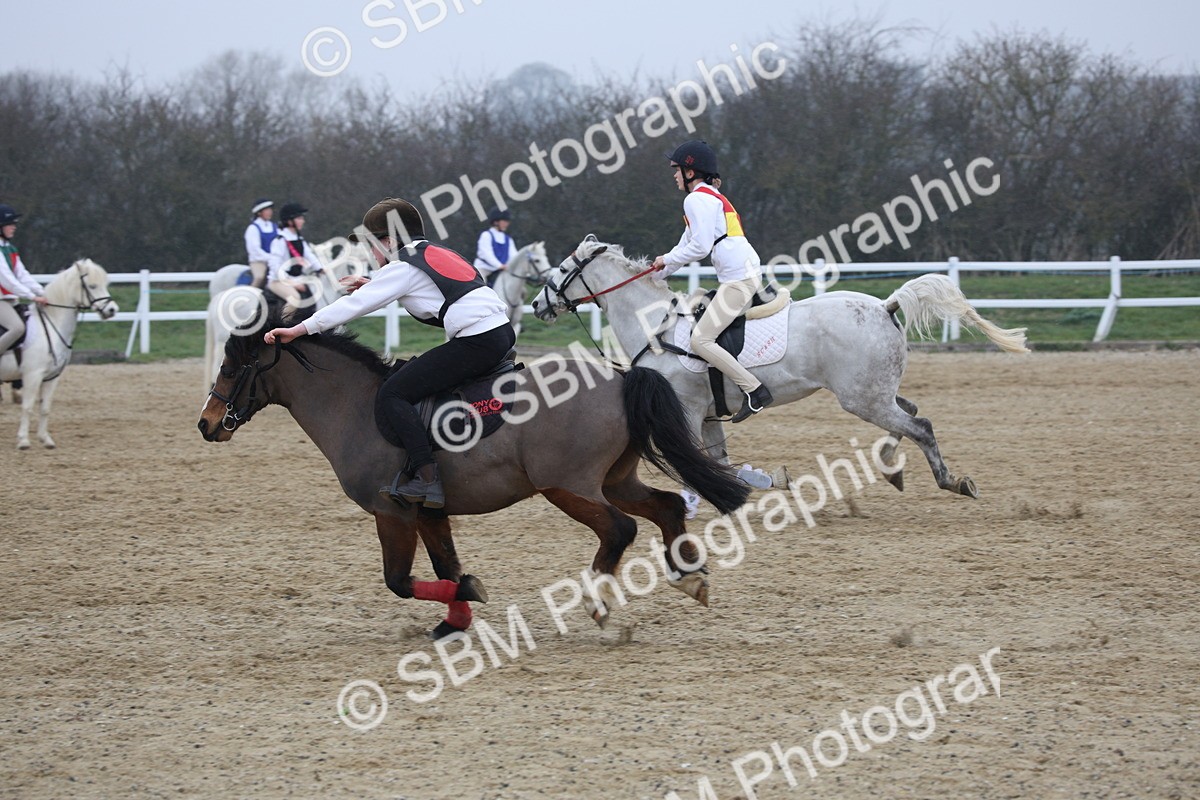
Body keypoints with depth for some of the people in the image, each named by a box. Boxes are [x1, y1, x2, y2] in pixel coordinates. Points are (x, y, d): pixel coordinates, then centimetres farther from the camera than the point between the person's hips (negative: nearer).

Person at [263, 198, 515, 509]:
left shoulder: (401, 267, -1)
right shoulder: (437, 252, 24)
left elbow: (356, 304, -3)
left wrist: (299, 329, 0)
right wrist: (373, 285, 39)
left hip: (475, 341, -10)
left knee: (391, 395, -7)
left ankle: (427, 479, -17)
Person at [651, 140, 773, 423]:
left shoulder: (697, 199, -6)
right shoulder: (713, 197, 25)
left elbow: (700, 247, -15)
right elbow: (687, 246, 28)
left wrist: (667, 260, -1)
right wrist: (655, 276, 27)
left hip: (738, 280, -10)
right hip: (749, 275, 10)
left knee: (700, 340, -13)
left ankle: (754, 390, -20)